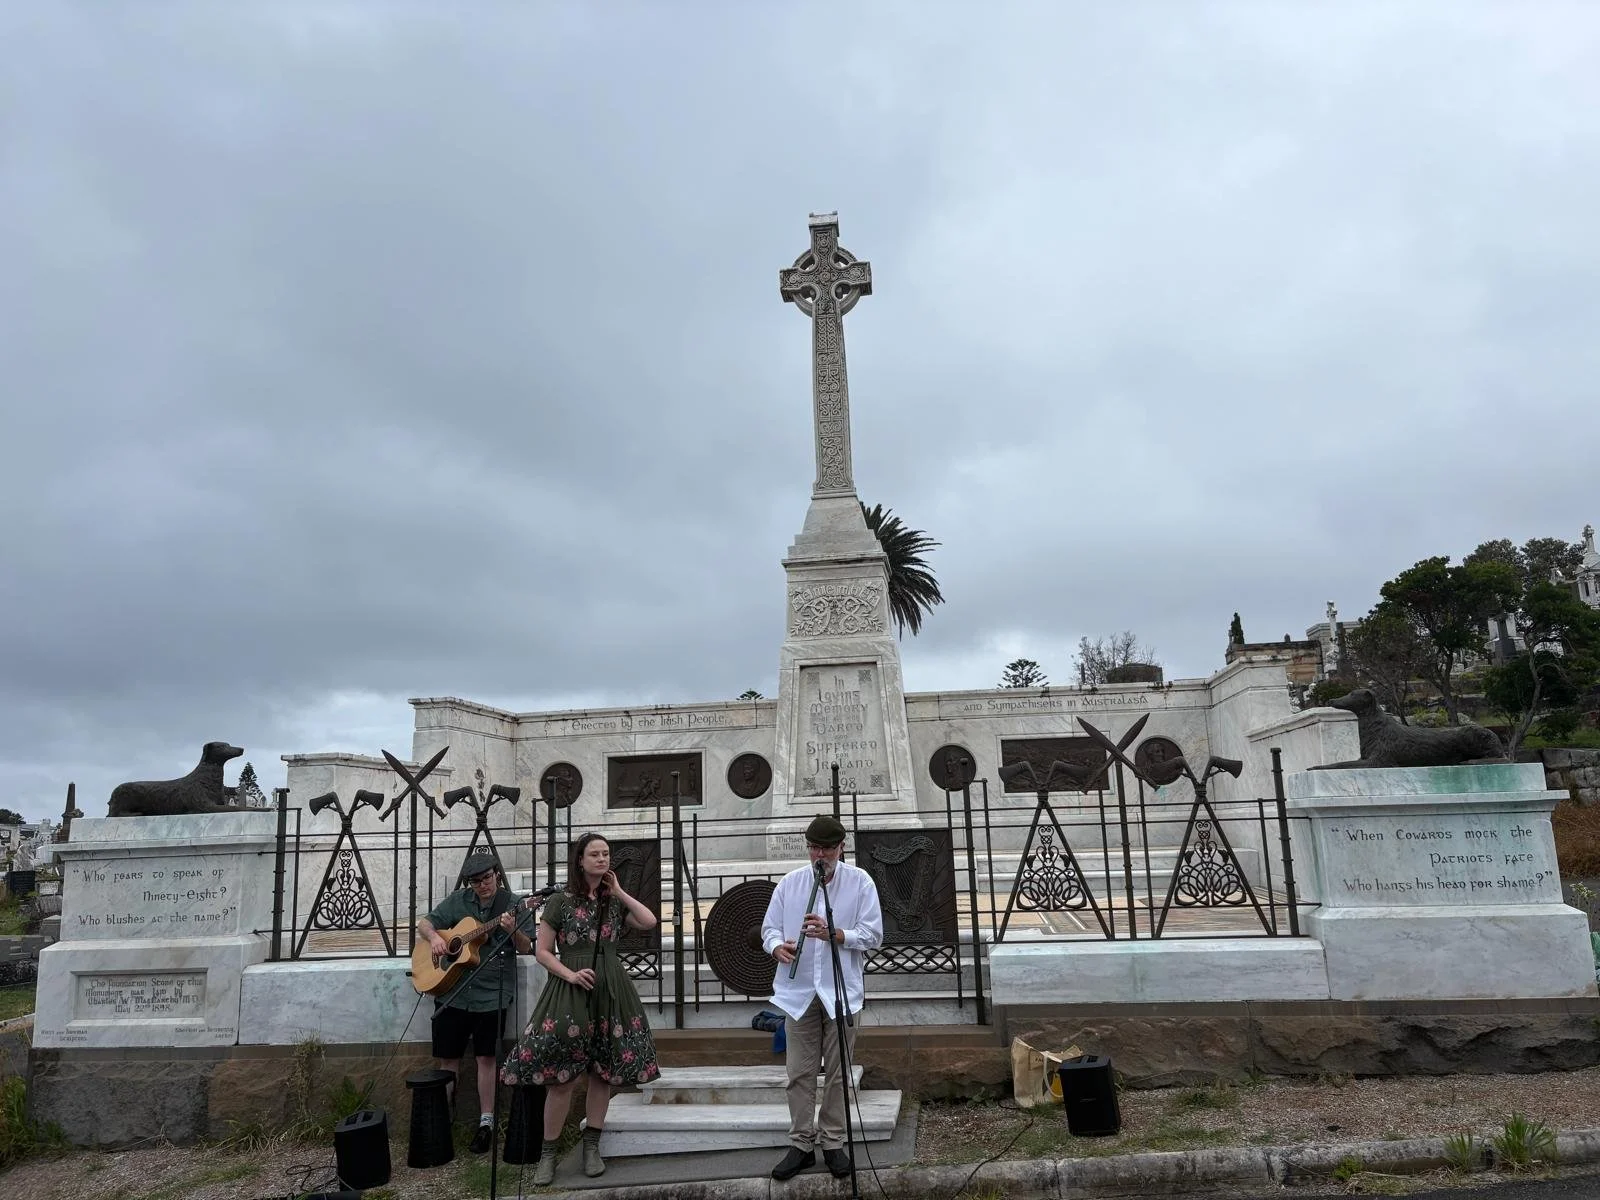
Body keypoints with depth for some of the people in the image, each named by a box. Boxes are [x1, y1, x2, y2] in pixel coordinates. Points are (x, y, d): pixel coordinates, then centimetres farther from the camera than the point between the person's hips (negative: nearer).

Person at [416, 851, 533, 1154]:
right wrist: (433, 936, -12)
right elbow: (423, 924, 10)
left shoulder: (512, 902, -2)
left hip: (491, 993, -2)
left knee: (486, 1057, 1)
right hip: (451, 991, 3)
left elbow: (526, 948, -3)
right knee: (448, 1058, 9)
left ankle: (486, 1122, 13)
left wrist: (513, 931, -24)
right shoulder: (457, 901, 4)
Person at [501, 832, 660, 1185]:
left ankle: (592, 1147, 20)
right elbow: (543, 951, -1)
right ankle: (548, 1154, 10)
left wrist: (619, 892, 0)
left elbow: (650, 922, -3)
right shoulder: (560, 901, -1)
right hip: (570, 992, -4)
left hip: (610, 992, 4)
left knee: (603, 1072, 6)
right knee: (561, 1078, -4)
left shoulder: (614, 902, 10)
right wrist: (570, 974, -16)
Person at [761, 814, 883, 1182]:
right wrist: (777, 947, -20)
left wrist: (832, 933, -21)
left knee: (836, 1072, 8)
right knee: (800, 1072, 7)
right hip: (799, 991, 2)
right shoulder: (789, 883, 3)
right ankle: (801, 1144, 18)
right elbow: (769, 928, 3)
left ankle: (833, 1143, 21)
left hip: (841, 990, -1)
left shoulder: (860, 882, -3)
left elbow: (873, 935, -7)